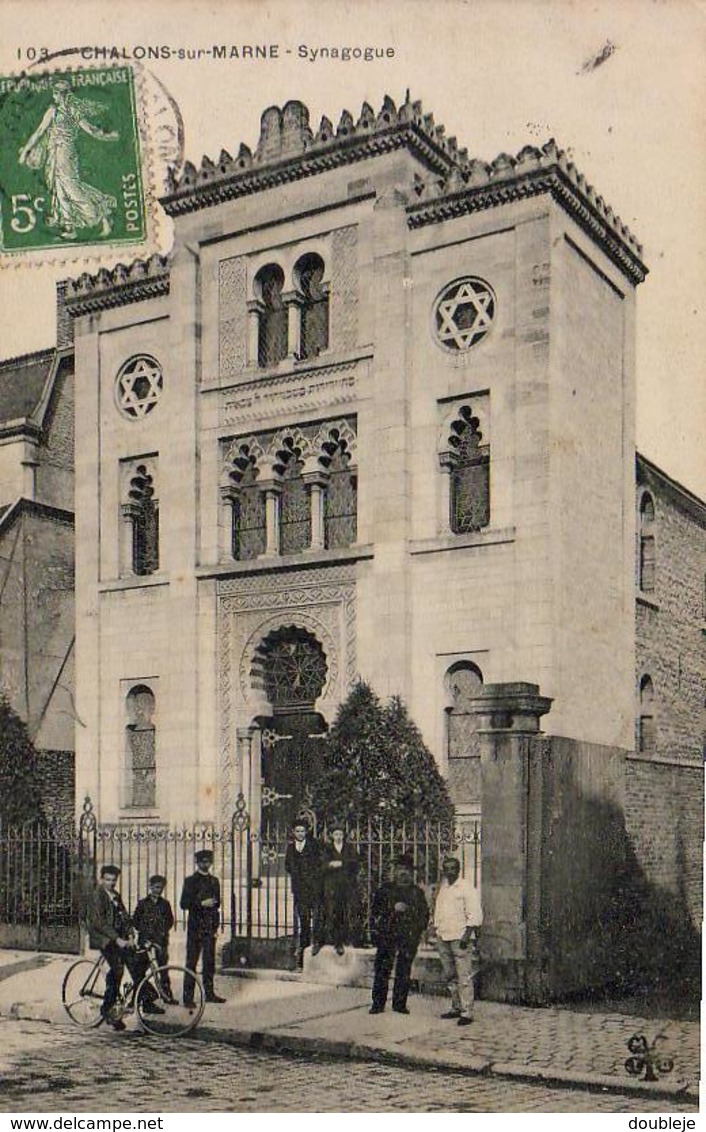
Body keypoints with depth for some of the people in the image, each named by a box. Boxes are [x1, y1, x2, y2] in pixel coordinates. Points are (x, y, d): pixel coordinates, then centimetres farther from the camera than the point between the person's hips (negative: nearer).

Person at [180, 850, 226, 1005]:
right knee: (191, 962, -4)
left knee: (209, 961, 7)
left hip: (210, 927, 5)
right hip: (195, 927, -5)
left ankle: (209, 993, 16)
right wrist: (201, 903, -18)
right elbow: (183, 903, -7)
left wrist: (215, 925, 12)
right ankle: (188, 997, -1)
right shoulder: (190, 881, 0)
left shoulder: (214, 881, 15)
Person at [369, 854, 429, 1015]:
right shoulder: (385, 888, 11)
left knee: (404, 971, 1)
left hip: (409, 937, 1)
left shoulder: (417, 892, 15)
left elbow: (424, 913, 16)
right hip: (387, 935, -1)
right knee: (383, 969, -5)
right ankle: (378, 1003, 0)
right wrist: (393, 909, -6)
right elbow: (375, 909, 7)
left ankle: (400, 1003, 8)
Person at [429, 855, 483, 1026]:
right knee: (450, 975, 11)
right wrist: (434, 927, 16)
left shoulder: (466, 888, -5)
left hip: (460, 937, -7)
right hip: (443, 937, 7)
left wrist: (467, 934, -16)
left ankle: (467, 1012, -6)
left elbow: (475, 914, -9)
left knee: (464, 977, -8)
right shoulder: (442, 888, 16)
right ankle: (456, 1007, 20)